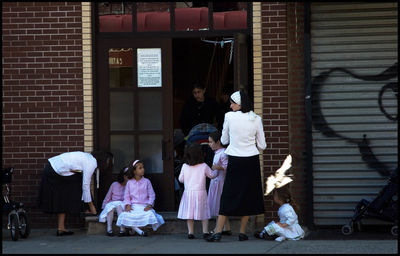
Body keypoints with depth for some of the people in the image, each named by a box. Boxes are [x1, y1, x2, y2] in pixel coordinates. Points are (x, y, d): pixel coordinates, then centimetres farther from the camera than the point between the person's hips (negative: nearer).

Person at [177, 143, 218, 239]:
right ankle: (205, 231, 6)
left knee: (189, 213, 6)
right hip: (201, 192, -1)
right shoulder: (204, 166, -6)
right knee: (204, 213, 8)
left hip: (188, 192, 1)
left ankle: (190, 232, 4)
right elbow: (211, 175, 8)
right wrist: (216, 170, 29)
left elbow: (181, 179, 5)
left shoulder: (185, 166, -3)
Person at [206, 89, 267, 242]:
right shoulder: (256, 119, -2)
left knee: (228, 195, 4)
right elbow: (262, 145, 2)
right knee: (248, 195, 11)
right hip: (251, 161, 2)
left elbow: (224, 140, 4)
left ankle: (218, 232, 1)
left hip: (234, 161, -1)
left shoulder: (229, 116, -8)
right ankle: (242, 232, 12)